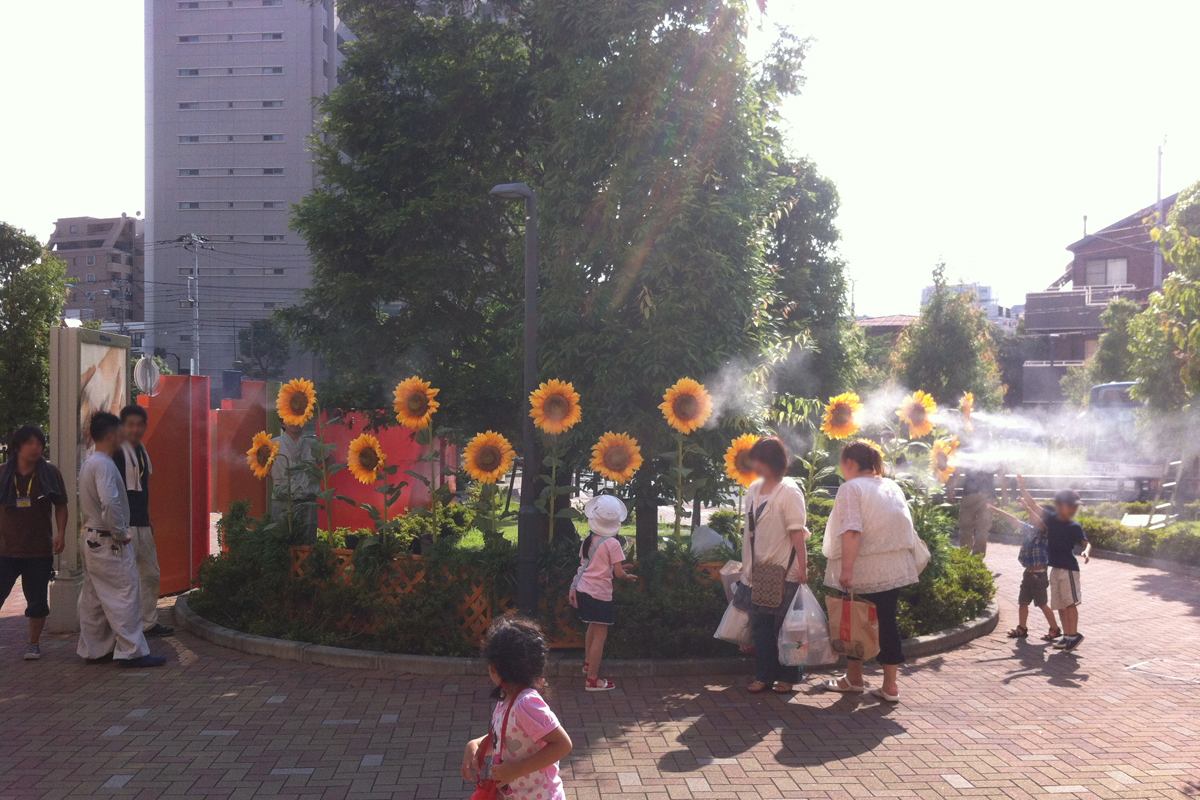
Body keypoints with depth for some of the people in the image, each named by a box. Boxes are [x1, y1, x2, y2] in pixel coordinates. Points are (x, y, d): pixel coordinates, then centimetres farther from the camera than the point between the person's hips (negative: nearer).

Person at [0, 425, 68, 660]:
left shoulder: (50, 473, 1)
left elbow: (60, 506, 7)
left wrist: (61, 533, -5)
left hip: (40, 552, 0)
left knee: (37, 600, 8)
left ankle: (34, 643, 22)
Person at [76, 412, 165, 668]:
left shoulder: (88, 464, 14)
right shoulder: (104, 465, -18)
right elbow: (110, 502, -31)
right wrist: (119, 533, -18)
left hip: (92, 539, 10)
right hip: (109, 542, -10)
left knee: (94, 598, 14)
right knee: (125, 596, -5)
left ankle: (93, 650, 22)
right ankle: (131, 651, -1)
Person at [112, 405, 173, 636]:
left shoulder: (142, 450, 15)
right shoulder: (118, 452, -11)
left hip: (142, 524, 9)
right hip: (125, 525, -9)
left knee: (151, 573, 16)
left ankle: (149, 622, 27)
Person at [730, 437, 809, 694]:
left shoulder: (789, 492, -11)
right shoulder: (754, 489, 9)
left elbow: (797, 532, -15)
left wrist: (802, 566, -19)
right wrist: (747, 564, 16)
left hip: (784, 572, -6)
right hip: (758, 569, 7)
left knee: (783, 626, 2)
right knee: (761, 625, 9)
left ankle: (787, 677, 14)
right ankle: (764, 675, 18)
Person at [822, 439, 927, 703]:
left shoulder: (851, 488, -10)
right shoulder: (893, 487, 11)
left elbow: (851, 531, -21)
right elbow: (905, 528, 16)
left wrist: (846, 569, -24)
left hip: (864, 570, -6)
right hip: (895, 568, 6)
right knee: (888, 621, 10)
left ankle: (854, 679, 23)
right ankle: (890, 686, 10)